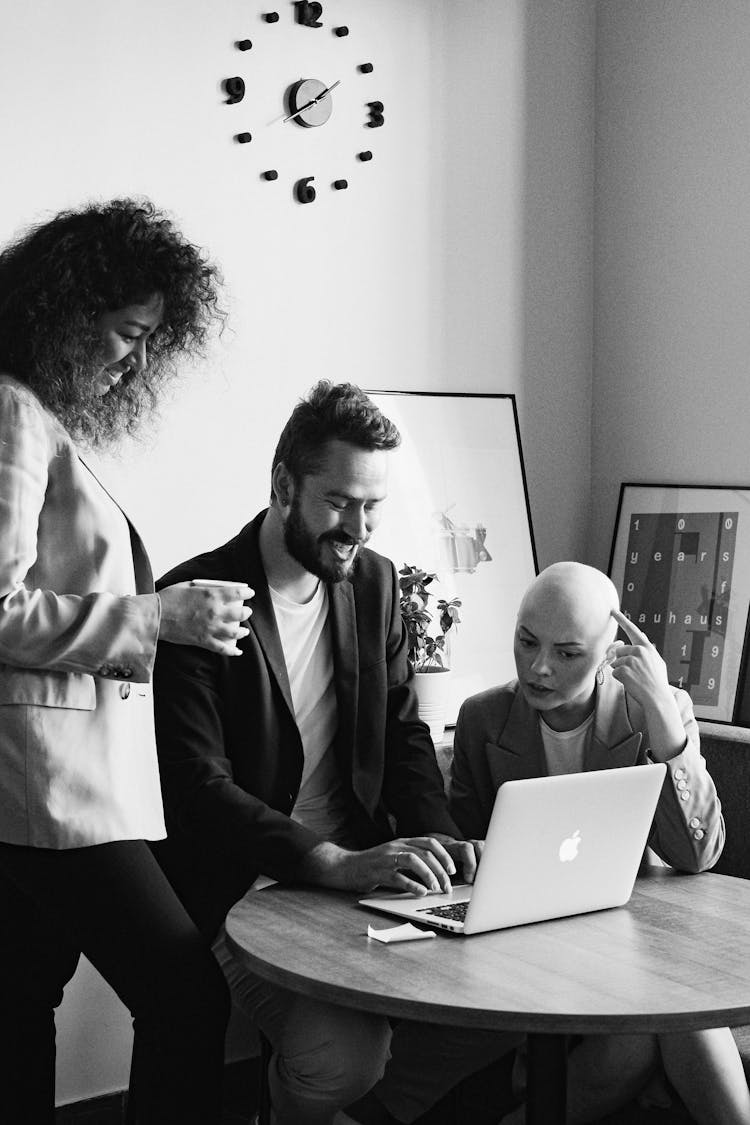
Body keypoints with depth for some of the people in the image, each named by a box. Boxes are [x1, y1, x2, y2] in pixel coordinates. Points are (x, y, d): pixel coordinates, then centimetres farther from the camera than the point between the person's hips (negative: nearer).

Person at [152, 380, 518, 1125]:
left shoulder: (374, 582, 9)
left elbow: (402, 735, 12)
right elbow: (197, 786, -19)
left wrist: (438, 839, -8)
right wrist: (336, 864, -30)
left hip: (362, 873, 6)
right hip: (242, 892, -6)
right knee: (346, 1049, -28)